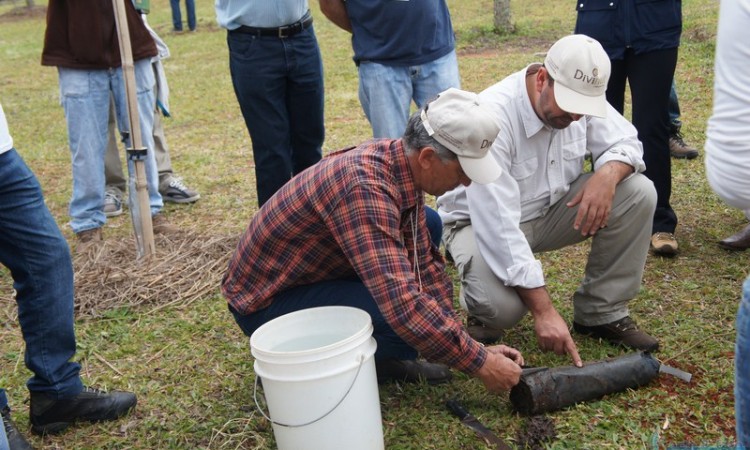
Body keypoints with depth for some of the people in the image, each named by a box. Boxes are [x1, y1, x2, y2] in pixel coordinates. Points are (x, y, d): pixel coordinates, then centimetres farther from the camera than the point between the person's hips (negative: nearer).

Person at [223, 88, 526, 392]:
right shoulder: (365, 187, -34)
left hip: (317, 270, 9)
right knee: (409, 321, -27)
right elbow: (403, 305, -39)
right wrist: (479, 362, -27)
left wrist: (469, 347, -4)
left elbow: (425, 265, 0)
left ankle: (381, 355, 7)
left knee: (427, 229, 4)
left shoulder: (403, 163, -6)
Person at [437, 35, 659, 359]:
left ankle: (601, 314, 1)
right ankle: (483, 310, 6)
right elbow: (498, 226, -36)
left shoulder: (583, 94, -13)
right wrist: (543, 310, -37)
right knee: (501, 306, -35)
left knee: (638, 193, -14)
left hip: (550, 208, 6)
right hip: (484, 221, -6)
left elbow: (626, 142, 0)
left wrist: (608, 174, -27)